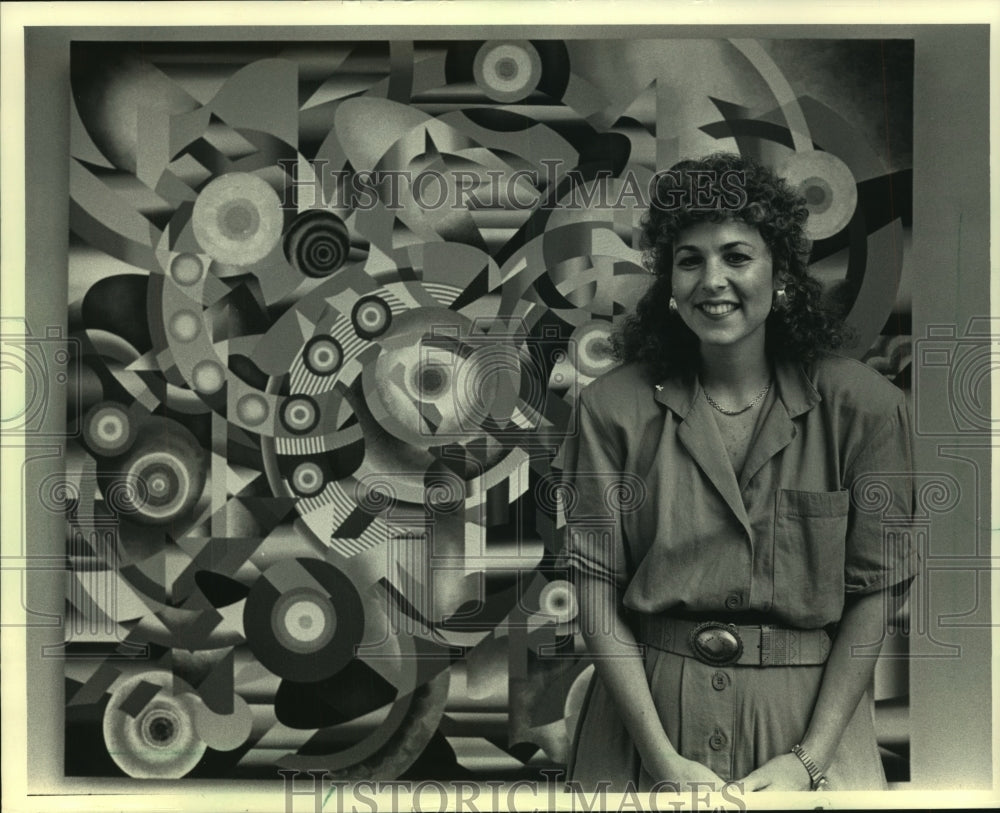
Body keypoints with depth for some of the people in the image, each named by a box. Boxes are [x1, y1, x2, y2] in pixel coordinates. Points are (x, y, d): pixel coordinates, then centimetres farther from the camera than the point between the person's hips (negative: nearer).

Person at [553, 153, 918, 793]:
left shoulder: (863, 406, -6)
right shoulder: (613, 407, -5)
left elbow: (875, 591, -4)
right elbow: (597, 591, -6)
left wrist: (809, 760, -10)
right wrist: (663, 760, -12)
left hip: (813, 711, 0)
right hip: (646, 705, 0)